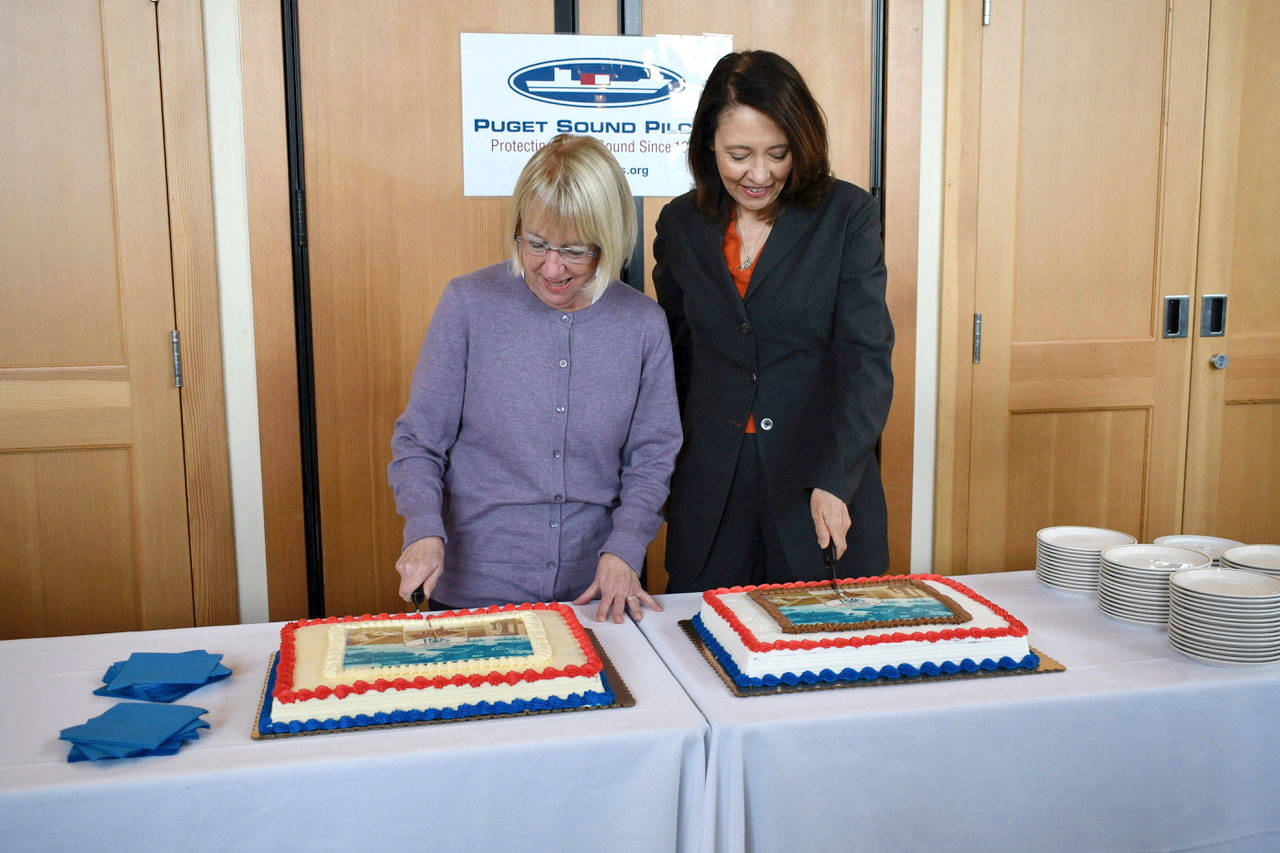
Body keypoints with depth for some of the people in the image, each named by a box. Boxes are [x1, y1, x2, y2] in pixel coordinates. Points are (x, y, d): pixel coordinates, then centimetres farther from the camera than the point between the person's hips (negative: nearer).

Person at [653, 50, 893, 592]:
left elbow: (867, 355, -12)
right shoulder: (680, 224, 5)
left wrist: (835, 481, -24)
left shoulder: (848, 215, -5)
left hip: (825, 480, -2)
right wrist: (662, 480, 6)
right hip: (711, 491, 2)